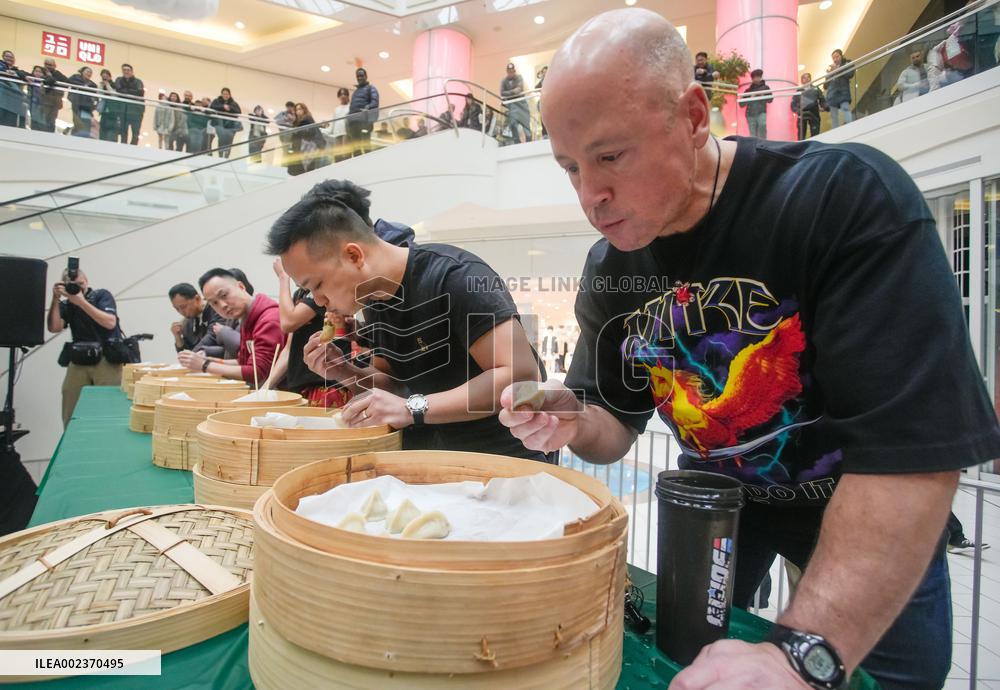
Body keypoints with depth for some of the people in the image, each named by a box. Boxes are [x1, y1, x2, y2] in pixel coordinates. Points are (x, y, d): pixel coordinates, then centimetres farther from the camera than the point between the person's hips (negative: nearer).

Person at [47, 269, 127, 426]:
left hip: (107, 360, -4)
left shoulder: (102, 295, 3)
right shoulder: (66, 304, 13)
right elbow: (54, 328, -2)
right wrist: (55, 299, -7)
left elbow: (110, 323, -12)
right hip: (78, 361, 4)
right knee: (70, 414, 3)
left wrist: (82, 302, -16)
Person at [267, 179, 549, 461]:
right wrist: (345, 373, -7)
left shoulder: (456, 277, -22)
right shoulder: (375, 300, 4)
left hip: (507, 455, -7)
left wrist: (412, 409, -32)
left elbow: (522, 374, -28)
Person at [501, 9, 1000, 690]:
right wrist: (574, 422, -26)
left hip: (874, 518, -3)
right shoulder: (609, 268, -11)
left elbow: (916, 451, -35)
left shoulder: (852, 198, -30)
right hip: (718, 496, 4)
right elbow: (618, 427, -3)